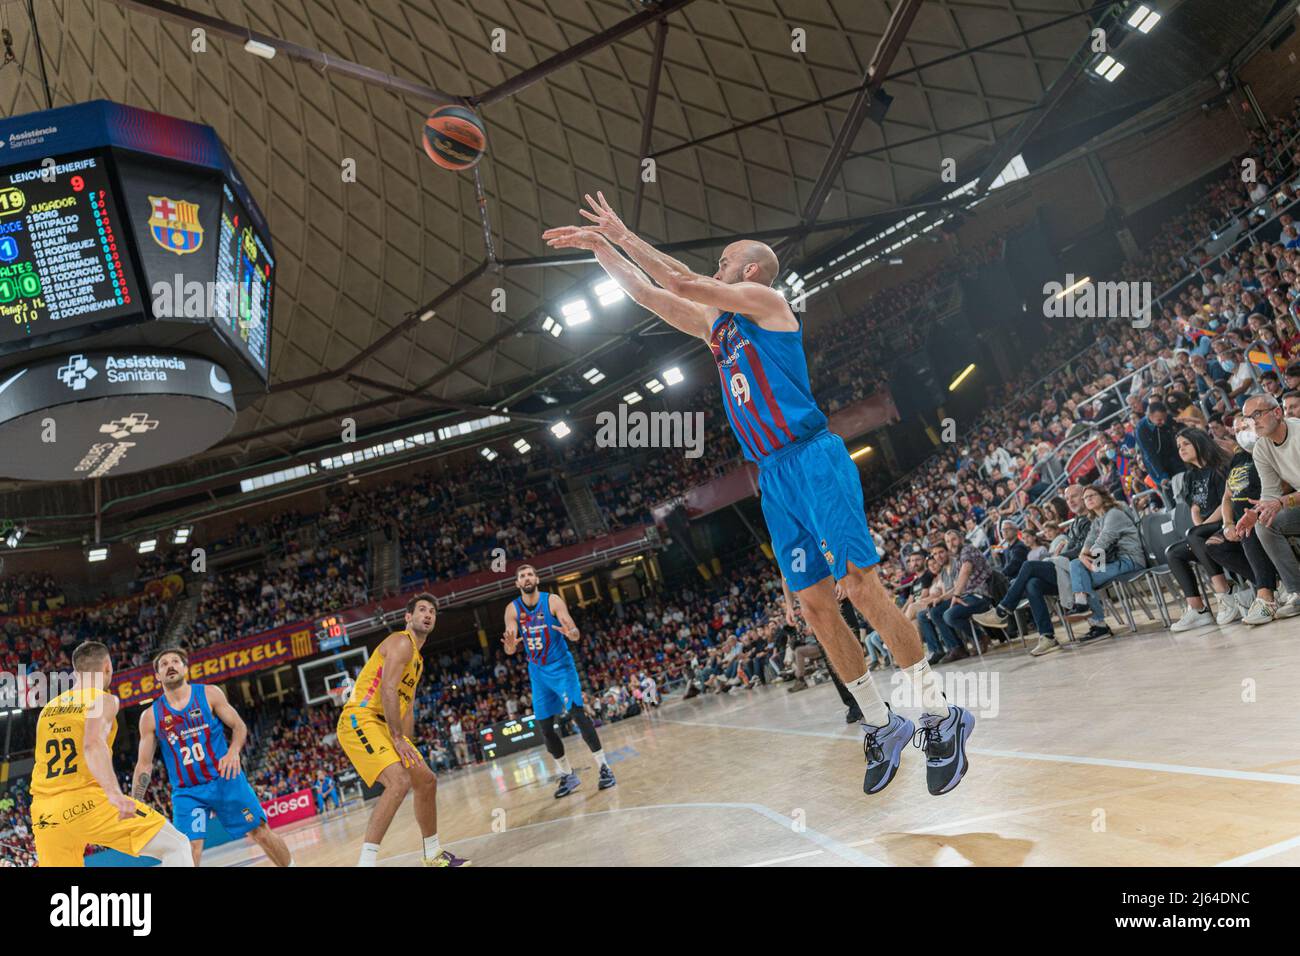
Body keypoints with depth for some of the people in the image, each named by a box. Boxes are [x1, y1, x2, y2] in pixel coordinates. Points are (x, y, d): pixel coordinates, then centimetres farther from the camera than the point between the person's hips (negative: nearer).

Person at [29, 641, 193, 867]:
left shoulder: (47, 710, 19)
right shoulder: (103, 700, 0)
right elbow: (93, 744, -20)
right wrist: (114, 793, -32)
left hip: (46, 812, 7)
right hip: (87, 802, -7)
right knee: (175, 846, -5)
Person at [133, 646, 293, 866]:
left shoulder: (209, 694, -3)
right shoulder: (150, 716, -1)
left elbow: (239, 726, 0)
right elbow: (144, 764, 4)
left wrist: (234, 751, -21)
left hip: (225, 779, 0)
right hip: (186, 792, 0)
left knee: (261, 832, 3)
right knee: (189, 850, -13)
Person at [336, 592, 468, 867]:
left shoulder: (418, 658, 22)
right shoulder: (402, 642, -10)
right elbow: (387, 689, -22)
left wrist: (407, 746, 14)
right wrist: (398, 738, -21)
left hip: (382, 725, 10)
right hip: (359, 720, -10)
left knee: (427, 781, 13)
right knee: (400, 781, -27)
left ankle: (433, 854, 28)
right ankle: (366, 861, -25)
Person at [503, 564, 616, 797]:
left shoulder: (553, 600, -11)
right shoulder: (512, 609, -3)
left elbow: (576, 634, -18)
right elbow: (510, 648, -7)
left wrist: (571, 633, -43)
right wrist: (510, 646, -32)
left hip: (561, 665, -4)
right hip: (537, 671, 4)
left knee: (578, 713, -17)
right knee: (545, 728, 4)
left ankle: (604, 767, -9)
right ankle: (568, 775, 19)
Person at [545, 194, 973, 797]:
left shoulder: (765, 300, 0)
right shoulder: (716, 325, 22)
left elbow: (683, 282, -11)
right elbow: (648, 294, 24)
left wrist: (624, 235, -3)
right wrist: (599, 247, 19)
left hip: (813, 459, -8)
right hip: (773, 477, 8)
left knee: (860, 586, -11)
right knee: (813, 604, 5)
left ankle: (939, 718, 1)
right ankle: (880, 726, 17)